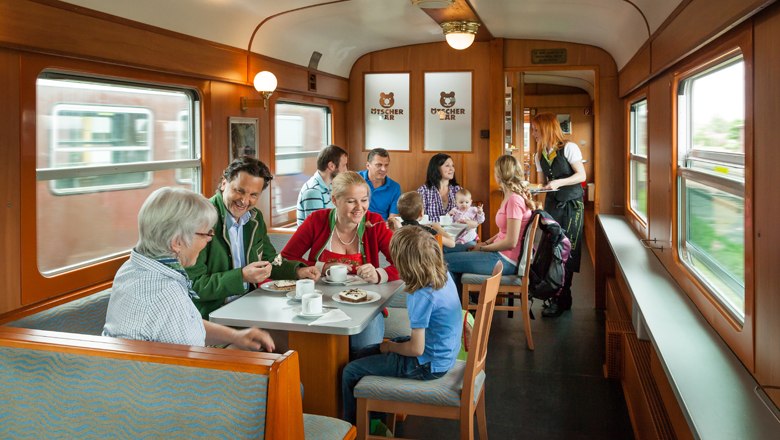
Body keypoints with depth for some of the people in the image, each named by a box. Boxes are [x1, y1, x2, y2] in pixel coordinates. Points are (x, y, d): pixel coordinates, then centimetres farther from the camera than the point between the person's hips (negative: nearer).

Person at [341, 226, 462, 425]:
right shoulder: (443, 274, -6)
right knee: (364, 354, 22)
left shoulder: (422, 296, -31)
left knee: (350, 372, 0)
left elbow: (416, 349, -27)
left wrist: (390, 346, -8)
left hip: (427, 365, -10)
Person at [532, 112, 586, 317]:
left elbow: (581, 175, -12)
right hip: (552, 204, 6)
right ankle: (555, 296, 16)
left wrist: (559, 182, -22)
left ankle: (562, 300, 3)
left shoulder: (568, 148, -8)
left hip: (571, 204, -6)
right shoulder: (540, 155, 11)